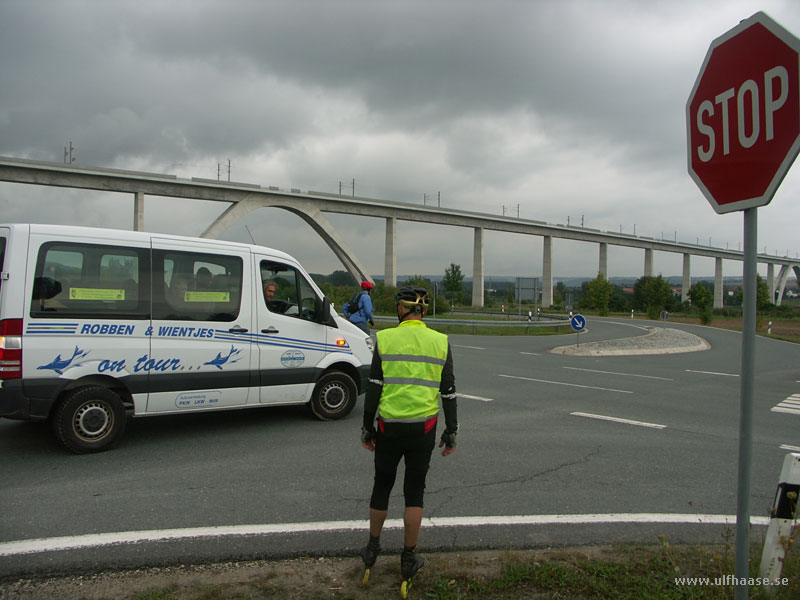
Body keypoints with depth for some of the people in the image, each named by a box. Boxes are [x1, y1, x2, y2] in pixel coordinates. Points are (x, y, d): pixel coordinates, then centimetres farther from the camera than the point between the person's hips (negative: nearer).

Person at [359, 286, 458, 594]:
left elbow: (373, 388, -4)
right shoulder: (440, 341, -1)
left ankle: (372, 548, 34)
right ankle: (408, 559, 21)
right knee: (414, 491, 12)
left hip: (389, 427, 0)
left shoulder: (384, 339, -4)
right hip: (423, 429, 1)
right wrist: (451, 433, 9)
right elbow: (448, 392, 1)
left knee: (382, 485, 18)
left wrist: (367, 428, 5)